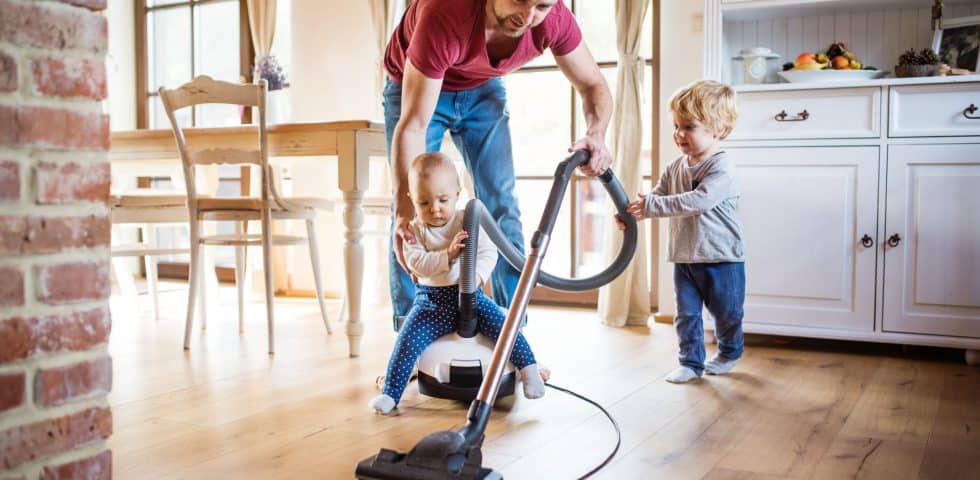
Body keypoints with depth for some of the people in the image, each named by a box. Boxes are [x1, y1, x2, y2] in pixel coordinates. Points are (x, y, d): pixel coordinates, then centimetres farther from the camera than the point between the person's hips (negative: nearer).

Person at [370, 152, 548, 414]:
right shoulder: (415, 230, -1)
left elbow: (488, 252, -10)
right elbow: (415, 262, -14)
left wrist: (477, 274, -31)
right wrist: (447, 255, -28)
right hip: (431, 298, 0)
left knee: (502, 324, -19)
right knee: (408, 339, -17)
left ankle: (529, 368, -4)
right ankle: (390, 393, -10)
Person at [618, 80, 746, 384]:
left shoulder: (721, 167, -19)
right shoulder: (675, 168, 4)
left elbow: (699, 200, -32)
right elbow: (657, 198, 5)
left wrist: (651, 205, -34)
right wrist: (633, 213, -17)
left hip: (721, 258, -5)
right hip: (684, 257, 5)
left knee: (726, 313, 12)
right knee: (686, 314, 7)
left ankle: (730, 352, 37)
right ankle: (691, 362, 19)